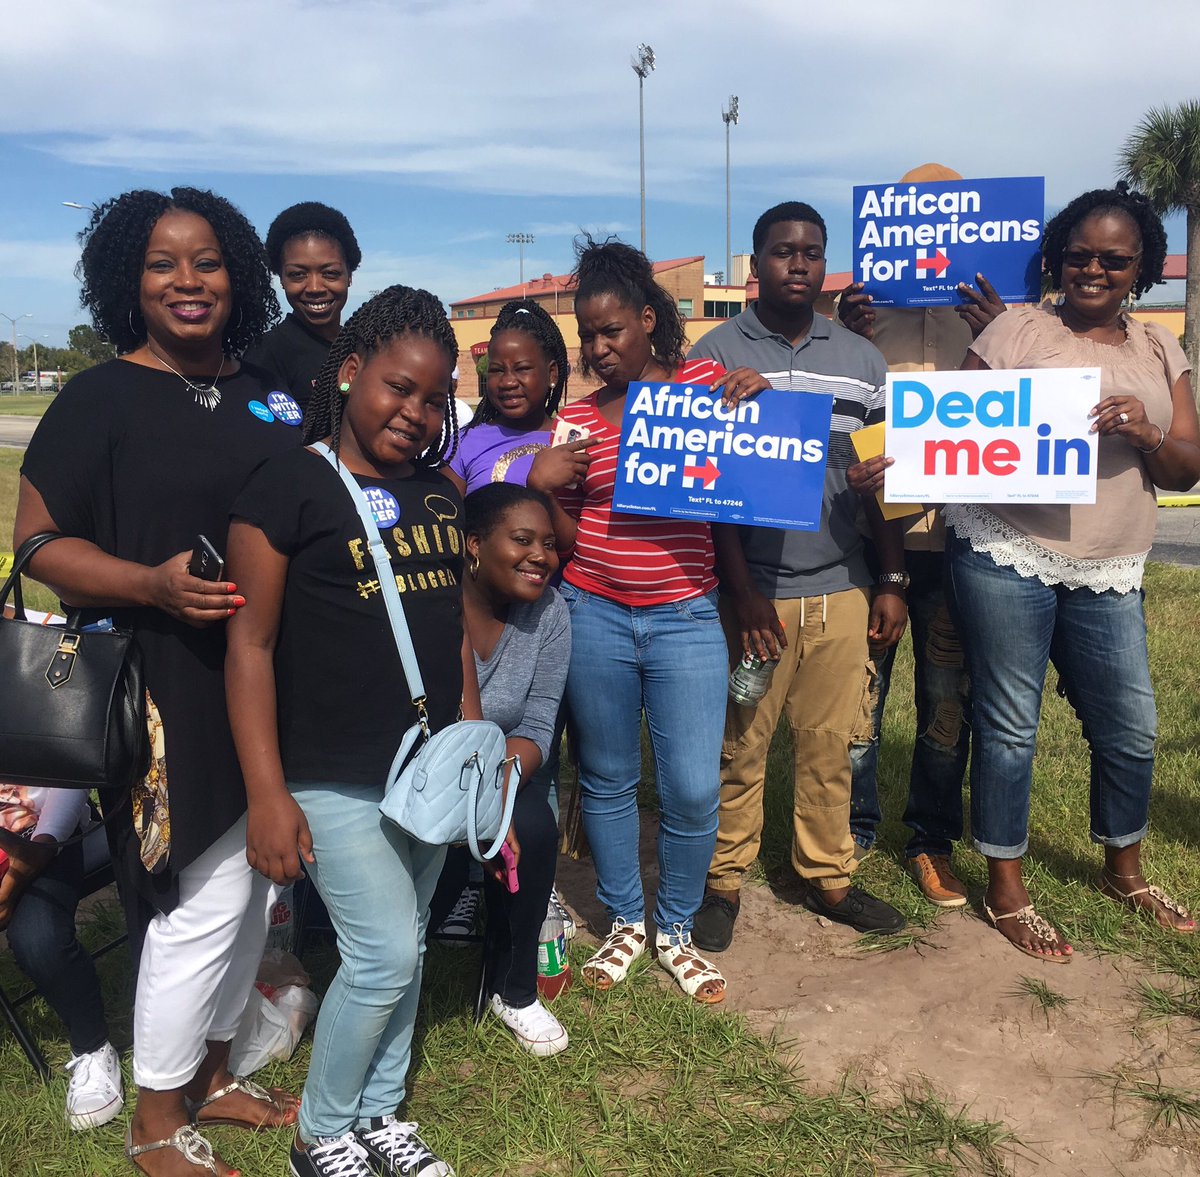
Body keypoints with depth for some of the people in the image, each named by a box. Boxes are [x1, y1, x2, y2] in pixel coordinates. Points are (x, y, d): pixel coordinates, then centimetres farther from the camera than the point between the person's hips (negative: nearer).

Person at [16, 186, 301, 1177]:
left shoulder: (267, 395, 11)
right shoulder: (102, 399, -6)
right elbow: (39, 541, -8)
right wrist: (154, 584, -24)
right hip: (172, 696, -6)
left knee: (254, 891, 16)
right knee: (205, 903, -1)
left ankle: (211, 1076, 38)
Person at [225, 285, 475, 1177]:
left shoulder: (440, 495, 9)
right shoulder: (289, 487, -9)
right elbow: (251, 644, -11)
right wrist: (267, 793, -15)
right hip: (337, 780, -6)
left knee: (405, 949, 15)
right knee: (383, 955, -3)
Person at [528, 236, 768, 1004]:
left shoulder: (705, 383, 2)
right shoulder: (577, 419, 4)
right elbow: (565, 538, 5)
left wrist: (756, 402, -10)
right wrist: (542, 484, -13)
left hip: (685, 618, -1)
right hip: (594, 616, 2)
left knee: (693, 789, -2)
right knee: (608, 780, 11)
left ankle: (678, 932, 23)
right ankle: (625, 924, 32)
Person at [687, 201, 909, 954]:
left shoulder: (860, 359, 11)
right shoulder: (718, 354, 0)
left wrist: (893, 581, 7)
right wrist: (742, 589, -10)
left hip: (842, 587, 3)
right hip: (756, 591, -3)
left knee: (831, 743, 10)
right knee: (740, 745, 4)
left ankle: (829, 876, 26)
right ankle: (724, 883, 20)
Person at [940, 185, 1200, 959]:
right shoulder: (1017, 330, 0)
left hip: (1108, 573, 5)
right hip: (1006, 556, -4)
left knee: (1130, 728, 12)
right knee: (1010, 725, 2)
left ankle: (1125, 870, 37)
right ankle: (1006, 892, 20)